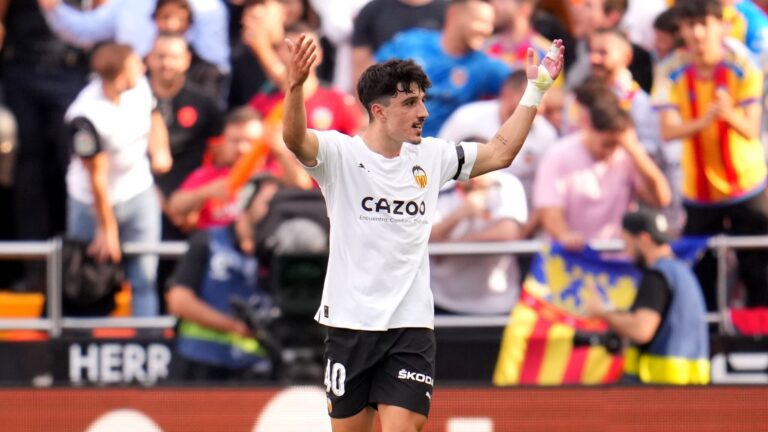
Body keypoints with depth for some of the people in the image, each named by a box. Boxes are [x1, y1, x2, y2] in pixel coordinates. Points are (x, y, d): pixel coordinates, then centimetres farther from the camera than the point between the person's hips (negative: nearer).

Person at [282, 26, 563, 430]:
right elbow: (296, 140, -26)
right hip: (351, 322, -3)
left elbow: (499, 153, 18)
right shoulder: (341, 154, -7)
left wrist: (535, 89, 13)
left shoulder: (431, 157, 9)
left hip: (411, 326, 3)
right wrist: (295, 85, -46)